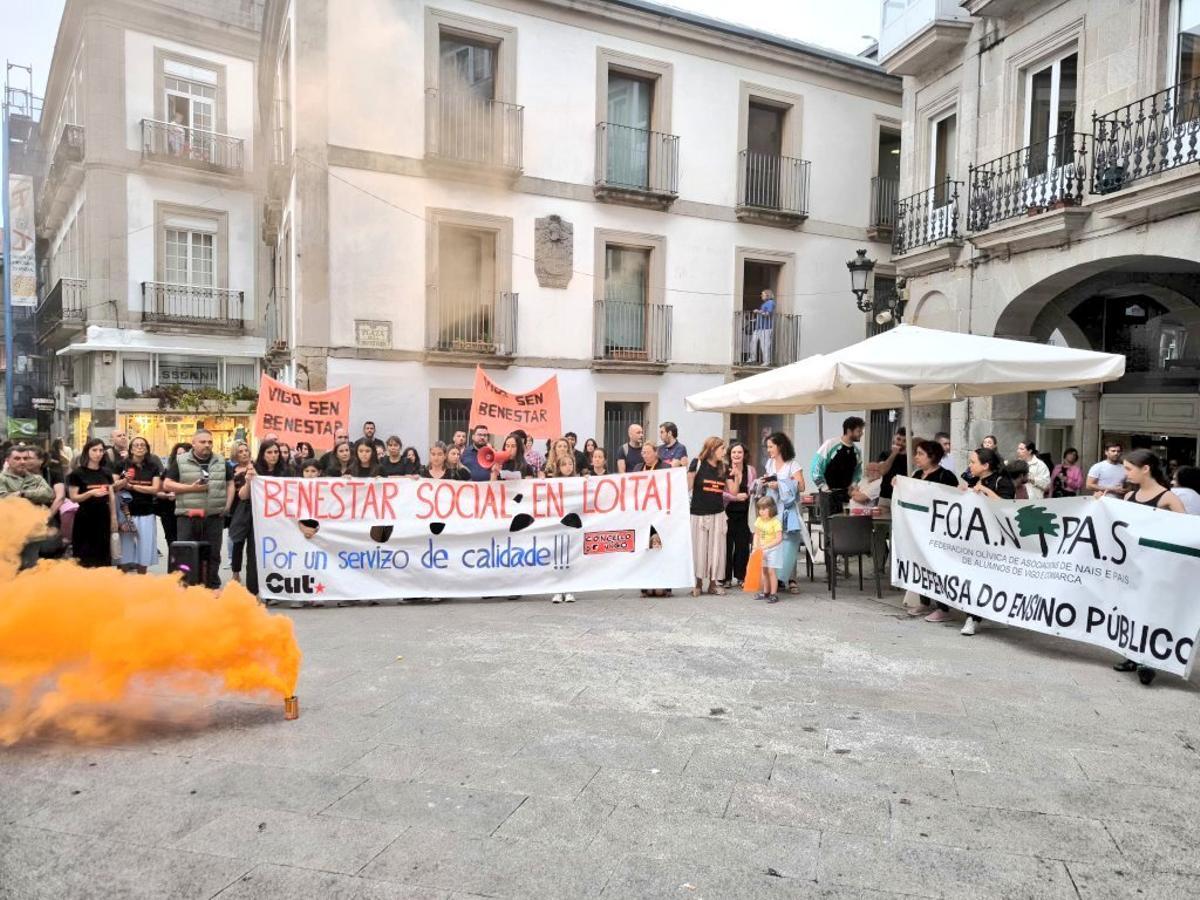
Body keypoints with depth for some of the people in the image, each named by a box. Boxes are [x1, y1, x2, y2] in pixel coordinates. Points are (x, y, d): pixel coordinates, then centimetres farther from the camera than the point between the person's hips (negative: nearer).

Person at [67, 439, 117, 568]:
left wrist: (114, 517, 8)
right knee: (85, 555, -3)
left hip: (103, 517, 4)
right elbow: (73, 497, -8)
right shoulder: (77, 473, -6)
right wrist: (90, 493, -24)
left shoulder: (106, 472, 8)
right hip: (85, 518, -4)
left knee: (102, 553, 8)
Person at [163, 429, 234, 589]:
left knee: (213, 554, 7)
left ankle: (213, 588, 17)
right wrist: (191, 488, -13)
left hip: (215, 517, 2)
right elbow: (167, 484, -1)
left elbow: (230, 484, 17)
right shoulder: (180, 461, 1)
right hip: (188, 516, -2)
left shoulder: (221, 461, 10)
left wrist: (227, 505, 4)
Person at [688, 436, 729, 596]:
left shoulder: (724, 468, 7)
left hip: (718, 513, 4)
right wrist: (687, 471, -18)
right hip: (699, 513, -4)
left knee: (716, 548, 5)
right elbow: (688, 487, -5)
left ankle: (713, 582, 15)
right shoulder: (698, 463, -6)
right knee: (699, 548, 3)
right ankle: (698, 582, 15)